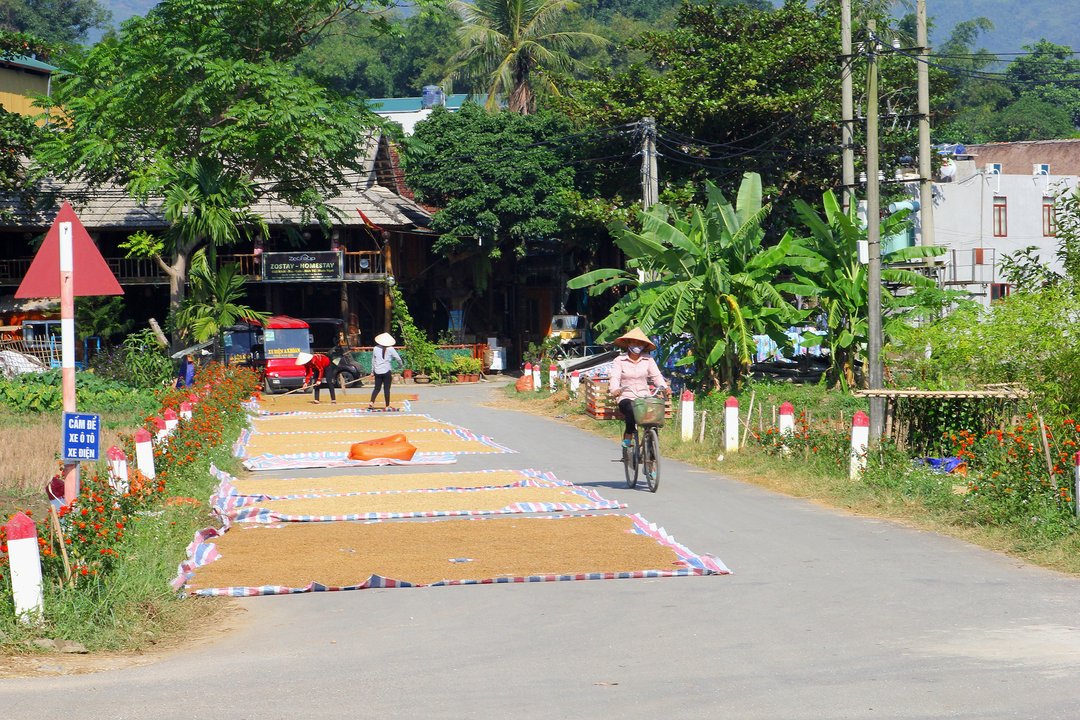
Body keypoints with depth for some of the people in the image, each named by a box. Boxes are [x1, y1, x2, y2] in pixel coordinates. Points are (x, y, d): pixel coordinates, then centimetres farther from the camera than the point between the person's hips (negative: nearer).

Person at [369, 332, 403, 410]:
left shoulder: (376, 349, 3)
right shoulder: (390, 349, -6)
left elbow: (373, 360, 11)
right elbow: (398, 358, -3)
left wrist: (372, 371, 20)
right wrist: (402, 365, 18)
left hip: (377, 371, 3)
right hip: (387, 371, -3)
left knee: (377, 388, 11)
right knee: (386, 389, 3)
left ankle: (371, 402, -6)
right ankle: (387, 406, 5)